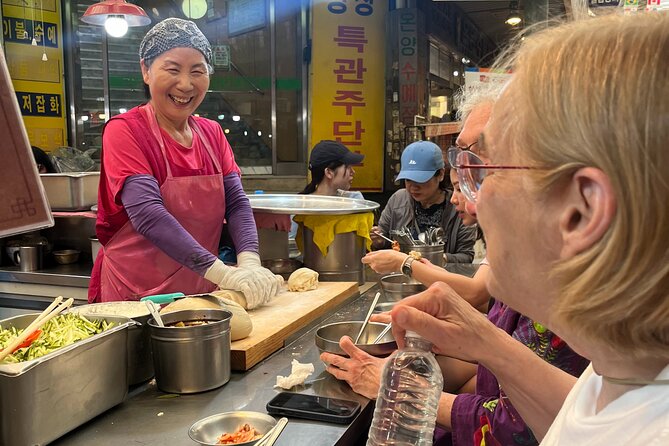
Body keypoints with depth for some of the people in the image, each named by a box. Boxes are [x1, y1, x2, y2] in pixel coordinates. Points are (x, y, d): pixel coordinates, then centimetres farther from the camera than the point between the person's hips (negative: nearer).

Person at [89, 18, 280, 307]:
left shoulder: (212, 133, 6)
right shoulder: (124, 130, -11)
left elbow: (237, 202, -3)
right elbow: (147, 213, -25)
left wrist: (249, 263, -23)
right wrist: (222, 273, -34)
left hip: (202, 292, 5)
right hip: (136, 295, -4)